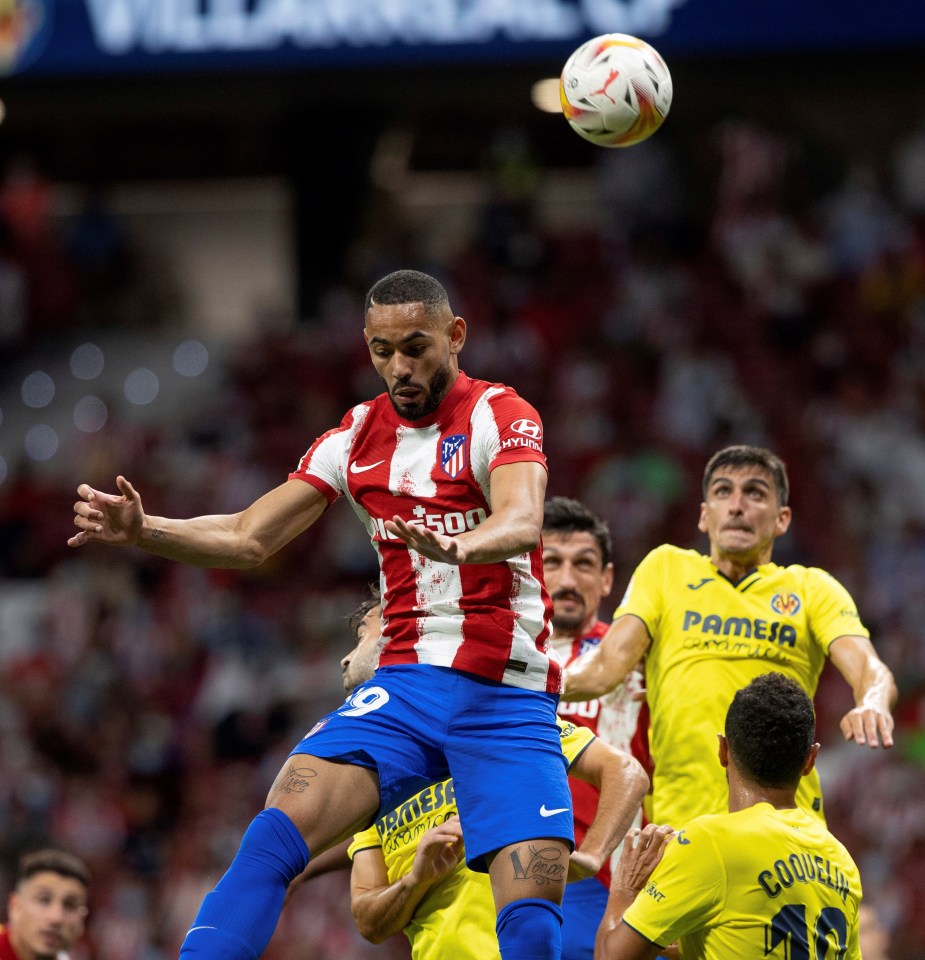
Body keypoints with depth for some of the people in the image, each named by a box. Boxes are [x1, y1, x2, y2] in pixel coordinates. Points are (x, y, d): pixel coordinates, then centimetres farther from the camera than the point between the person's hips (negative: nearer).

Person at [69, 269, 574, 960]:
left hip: (511, 694, -3)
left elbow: (523, 522, -26)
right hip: (407, 684, 3)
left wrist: (459, 545, -49)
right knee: (274, 837, -20)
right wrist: (140, 530, -8)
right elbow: (249, 538, 9)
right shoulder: (358, 436, 10)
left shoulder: (500, 416, -6)